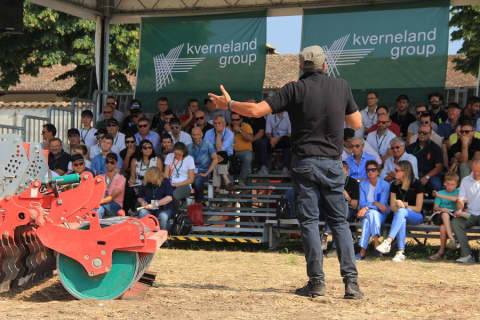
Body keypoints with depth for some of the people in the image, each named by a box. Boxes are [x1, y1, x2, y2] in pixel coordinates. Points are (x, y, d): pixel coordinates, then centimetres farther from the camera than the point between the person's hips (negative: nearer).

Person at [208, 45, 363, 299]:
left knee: (308, 221, 2)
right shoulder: (341, 86, 6)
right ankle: (351, 281, -2)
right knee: (339, 221, 7)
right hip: (333, 164, 2)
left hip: (305, 163, -2)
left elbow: (256, 110, -8)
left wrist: (229, 104, 8)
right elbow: (357, 124, 13)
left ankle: (316, 281, -2)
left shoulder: (295, 89, -3)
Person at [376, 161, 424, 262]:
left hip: (416, 216, -3)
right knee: (401, 219, -36)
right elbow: (392, 207, 6)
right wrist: (401, 206, -14)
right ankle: (401, 252, -46)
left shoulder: (416, 185, -6)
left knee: (401, 212, -37)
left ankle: (388, 241, -53)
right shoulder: (395, 185, 7)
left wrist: (404, 206, -11)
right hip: (401, 215, 3)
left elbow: (418, 208, -5)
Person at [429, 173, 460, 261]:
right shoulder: (440, 192, 18)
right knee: (445, 214, -36)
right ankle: (452, 239, -45)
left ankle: (441, 251, -30)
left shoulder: (458, 191, 14)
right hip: (440, 216, 1)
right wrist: (441, 209, -15)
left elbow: (456, 198, -11)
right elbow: (435, 208, 9)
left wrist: (440, 196, -10)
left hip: (453, 215, -1)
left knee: (443, 226, -33)